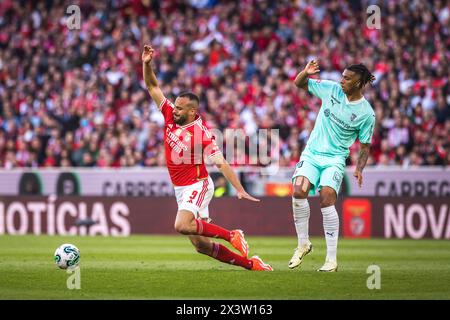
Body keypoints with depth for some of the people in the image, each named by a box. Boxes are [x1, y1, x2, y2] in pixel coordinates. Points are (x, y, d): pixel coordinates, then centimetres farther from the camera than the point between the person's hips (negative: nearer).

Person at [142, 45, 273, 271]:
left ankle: (232, 235, -14)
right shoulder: (170, 116, 1)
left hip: (197, 186, -7)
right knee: (201, 246, 4)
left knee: (182, 225, -31)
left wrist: (240, 190, -22)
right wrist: (147, 64, -10)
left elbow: (221, 163, -16)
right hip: (181, 190, 7)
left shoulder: (201, 134, -16)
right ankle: (250, 264, 17)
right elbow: (153, 87, 4)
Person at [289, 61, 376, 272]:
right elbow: (299, 84, 10)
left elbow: (365, 145, 3)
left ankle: (331, 259, -15)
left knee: (327, 199, -23)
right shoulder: (331, 89, 0)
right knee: (298, 192, -21)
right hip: (311, 153, 3)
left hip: (335, 159, -3)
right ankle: (303, 244, -1)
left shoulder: (366, 113, -6)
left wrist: (359, 169, -13)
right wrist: (306, 72, -13)